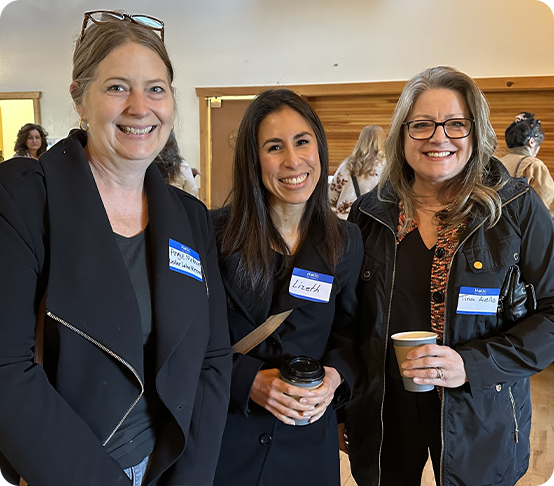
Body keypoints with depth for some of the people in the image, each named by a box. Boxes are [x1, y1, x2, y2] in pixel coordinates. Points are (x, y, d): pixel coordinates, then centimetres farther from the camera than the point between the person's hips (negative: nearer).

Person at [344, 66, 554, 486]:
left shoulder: (518, 208, -8)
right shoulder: (370, 214, -2)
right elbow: (348, 318, 5)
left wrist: (472, 364, -20)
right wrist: (340, 411, 7)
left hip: (481, 422, -1)